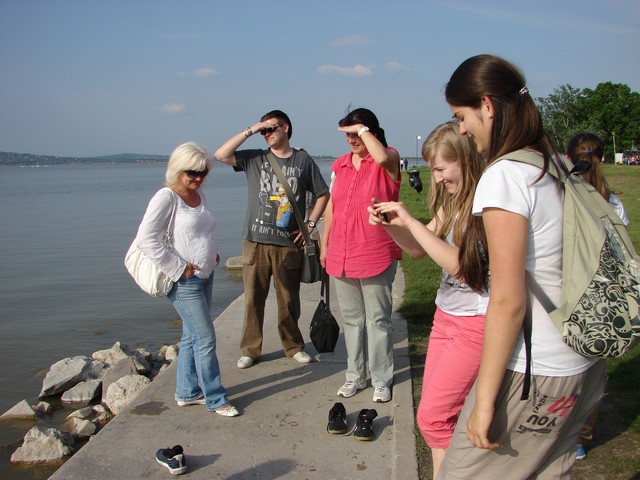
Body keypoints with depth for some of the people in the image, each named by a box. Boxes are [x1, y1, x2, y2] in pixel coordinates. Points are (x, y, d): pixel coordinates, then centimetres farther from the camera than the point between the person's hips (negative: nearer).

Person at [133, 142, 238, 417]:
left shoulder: (199, 194, 10)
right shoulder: (166, 197, -14)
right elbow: (145, 239, -21)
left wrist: (213, 253, 9)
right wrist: (177, 268, -19)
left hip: (205, 276, 8)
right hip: (184, 281, -8)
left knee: (192, 336, 16)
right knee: (205, 338, -3)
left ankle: (187, 392, 28)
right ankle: (215, 399, 10)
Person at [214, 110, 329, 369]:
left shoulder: (303, 160, 6)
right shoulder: (254, 158, 7)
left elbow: (323, 194, 11)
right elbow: (221, 155, -5)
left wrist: (310, 223, 1)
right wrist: (249, 131, -4)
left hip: (289, 243, -1)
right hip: (255, 242, 1)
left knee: (289, 299, 9)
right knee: (253, 299, 6)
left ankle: (293, 346, 26)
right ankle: (250, 350, 19)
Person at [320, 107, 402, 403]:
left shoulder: (388, 159, -5)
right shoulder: (340, 165, 12)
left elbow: (382, 157, -31)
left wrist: (362, 129, -17)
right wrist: (324, 244, 16)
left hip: (376, 256, -6)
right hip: (341, 257, 6)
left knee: (377, 320, 3)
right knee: (351, 319, 15)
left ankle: (382, 380, 16)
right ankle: (355, 376, 27)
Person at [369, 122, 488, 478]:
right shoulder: (452, 202, 9)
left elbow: (461, 263, -25)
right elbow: (419, 249, 17)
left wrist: (411, 221, -21)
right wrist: (391, 225, -1)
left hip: (477, 324, -8)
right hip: (446, 315, 8)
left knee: (432, 415, -4)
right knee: (439, 414, 12)